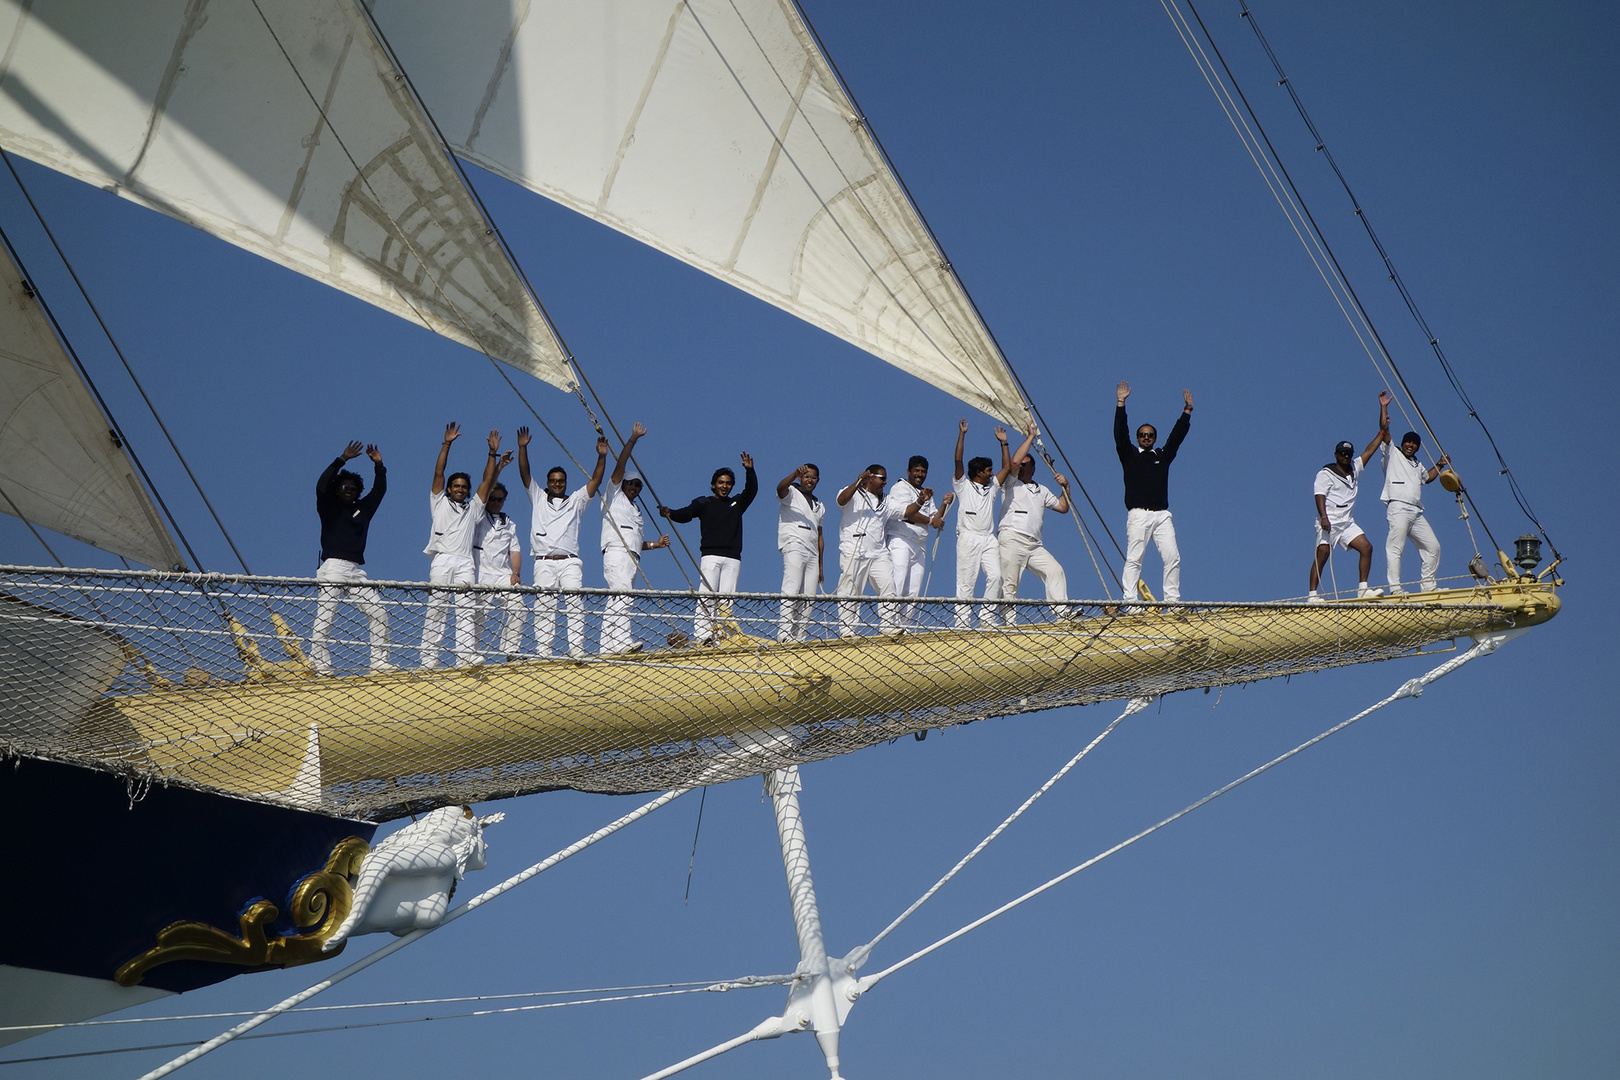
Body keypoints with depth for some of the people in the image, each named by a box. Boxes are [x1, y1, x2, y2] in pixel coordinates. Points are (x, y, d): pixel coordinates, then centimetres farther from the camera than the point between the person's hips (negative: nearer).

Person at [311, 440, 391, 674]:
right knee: (325, 616, -12)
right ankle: (319, 664, -15)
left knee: (379, 613, -2)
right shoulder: (329, 508, 8)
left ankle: (379, 661, 2)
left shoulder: (363, 509, 21)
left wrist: (379, 466, 12)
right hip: (332, 568, -5)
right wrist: (342, 460, -10)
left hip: (356, 571, 5)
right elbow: (321, 486, -8)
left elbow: (379, 490, 24)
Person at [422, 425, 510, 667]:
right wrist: (447, 444, 5)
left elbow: (487, 481, 23)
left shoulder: (473, 508, 27)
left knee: (466, 609, -10)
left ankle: (465, 654, -20)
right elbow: (438, 473, 11)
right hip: (442, 560, -2)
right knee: (435, 609, -8)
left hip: (465, 563, 2)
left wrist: (493, 453, 17)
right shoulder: (439, 503, 20)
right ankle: (429, 657, -10)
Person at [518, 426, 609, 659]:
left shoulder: (576, 500, 22)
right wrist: (523, 448, -1)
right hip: (544, 562, 0)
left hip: (570, 562, 0)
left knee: (576, 603, -13)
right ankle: (543, 652, -10)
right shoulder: (538, 498, 21)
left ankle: (577, 649, -18)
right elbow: (525, 474, 11)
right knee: (543, 607, -6)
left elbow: (595, 480, 13)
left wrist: (602, 456, 1)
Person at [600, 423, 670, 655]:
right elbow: (620, 466, 2)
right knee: (622, 593, -23)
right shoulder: (614, 495, 13)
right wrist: (633, 440, -1)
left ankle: (608, 645, -3)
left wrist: (656, 544, 16)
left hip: (632, 557, 8)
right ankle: (622, 640, -35)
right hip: (616, 553, -8)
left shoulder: (636, 510, 31)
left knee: (618, 599, 1)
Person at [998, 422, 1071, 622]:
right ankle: (1009, 622, -11)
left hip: (1034, 544, 5)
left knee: (1055, 571, -12)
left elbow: (1063, 507, 27)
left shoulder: (1042, 491, 27)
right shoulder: (1011, 484, 11)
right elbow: (1014, 461, -6)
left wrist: (1066, 487, 12)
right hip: (1012, 540, -5)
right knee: (1010, 583, -10)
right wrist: (1031, 437, 0)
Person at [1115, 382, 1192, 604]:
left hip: (1162, 515, 3)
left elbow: (1177, 436, 17)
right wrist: (1121, 404, -5)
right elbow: (1120, 434, 1)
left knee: (1172, 557, -6)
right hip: (1138, 515, -3)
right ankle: (1130, 602, -12)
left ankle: (1172, 600, -3)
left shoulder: (1163, 456, 20)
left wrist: (1187, 410, 12)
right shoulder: (1129, 454, 11)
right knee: (1134, 559, -9)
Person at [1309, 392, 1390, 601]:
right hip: (1329, 522, -6)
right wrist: (1323, 517, -30)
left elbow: (1373, 445, 18)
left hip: (1347, 523, 6)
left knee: (1366, 547, -7)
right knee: (1322, 555, -15)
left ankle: (1363, 589, -6)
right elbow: (1320, 495, -12)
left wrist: (1383, 408, 17)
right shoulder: (1326, 473, 1)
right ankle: (1312, 595, -16)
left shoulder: (1355, 468, 16)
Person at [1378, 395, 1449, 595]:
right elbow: (1384, 429, 2)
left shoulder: (1417, 466, 29)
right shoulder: (1392, 455, 9)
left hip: (1416, 512, 8)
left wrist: (1439, 465, 37)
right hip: (1398, 509, -8)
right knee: (1395, 548, -14)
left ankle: (1429, 584, 12)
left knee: (1433, 546, 5)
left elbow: (1427, 477, 49)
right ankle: (1395, 587, -19)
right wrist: (1383, 407, 1)